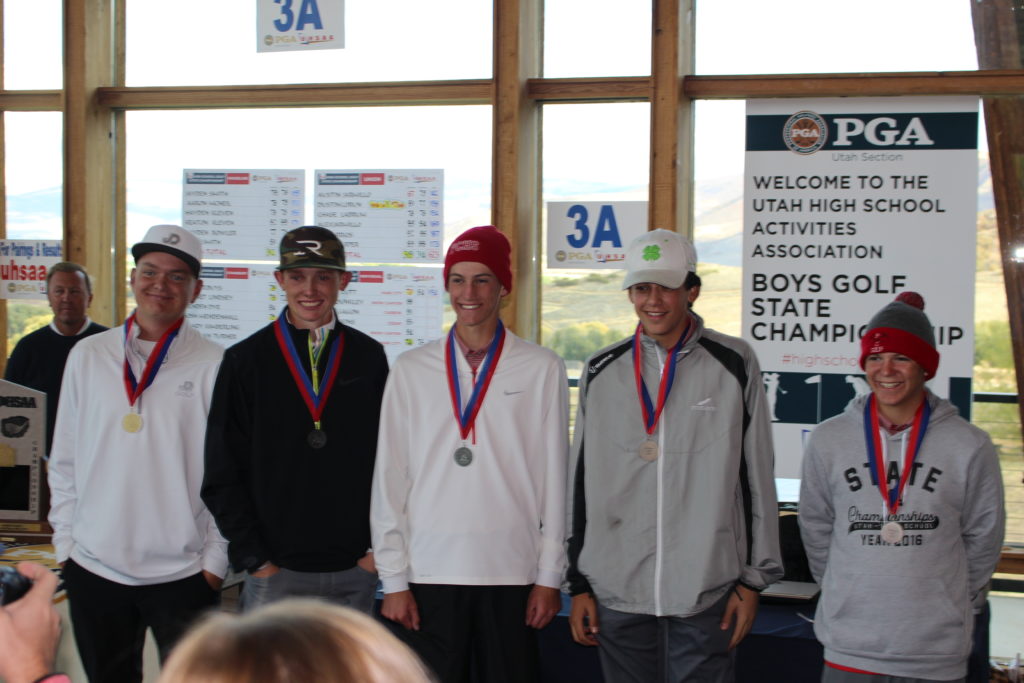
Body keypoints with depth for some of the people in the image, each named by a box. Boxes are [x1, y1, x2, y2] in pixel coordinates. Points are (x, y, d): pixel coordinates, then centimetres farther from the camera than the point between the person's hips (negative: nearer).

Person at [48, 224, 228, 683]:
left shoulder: (213, 366, -5)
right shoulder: (88, 356, 5)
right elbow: (64, 460, 10)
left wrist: (215, 559, -5)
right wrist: (64, 542, 7)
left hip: (182, 574, -3)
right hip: (93, 568, 3)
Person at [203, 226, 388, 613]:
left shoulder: (370, 359, 5)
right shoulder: (245, 361, 1)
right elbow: (222, 475, 1)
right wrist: (253, 557, -5)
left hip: (355, 570, 1)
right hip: (273, 571, -1)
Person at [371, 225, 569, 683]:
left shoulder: (542, 370, 2)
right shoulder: (411, 369, 5)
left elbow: (554, 478, 3)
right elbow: (389, 478, 5)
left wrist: (549, 576, 2)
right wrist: (393, 578, 2)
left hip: (512, 575, -1)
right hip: (429, 573, 1)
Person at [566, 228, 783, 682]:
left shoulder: (733, 364, 1)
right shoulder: (602, 372, 7)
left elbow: (757, 478, 3)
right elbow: (581, 480, 11)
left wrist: (753, 579, 2)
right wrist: (578, 582, 9)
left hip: (706, 593, -2)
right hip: (617, 592, 2)